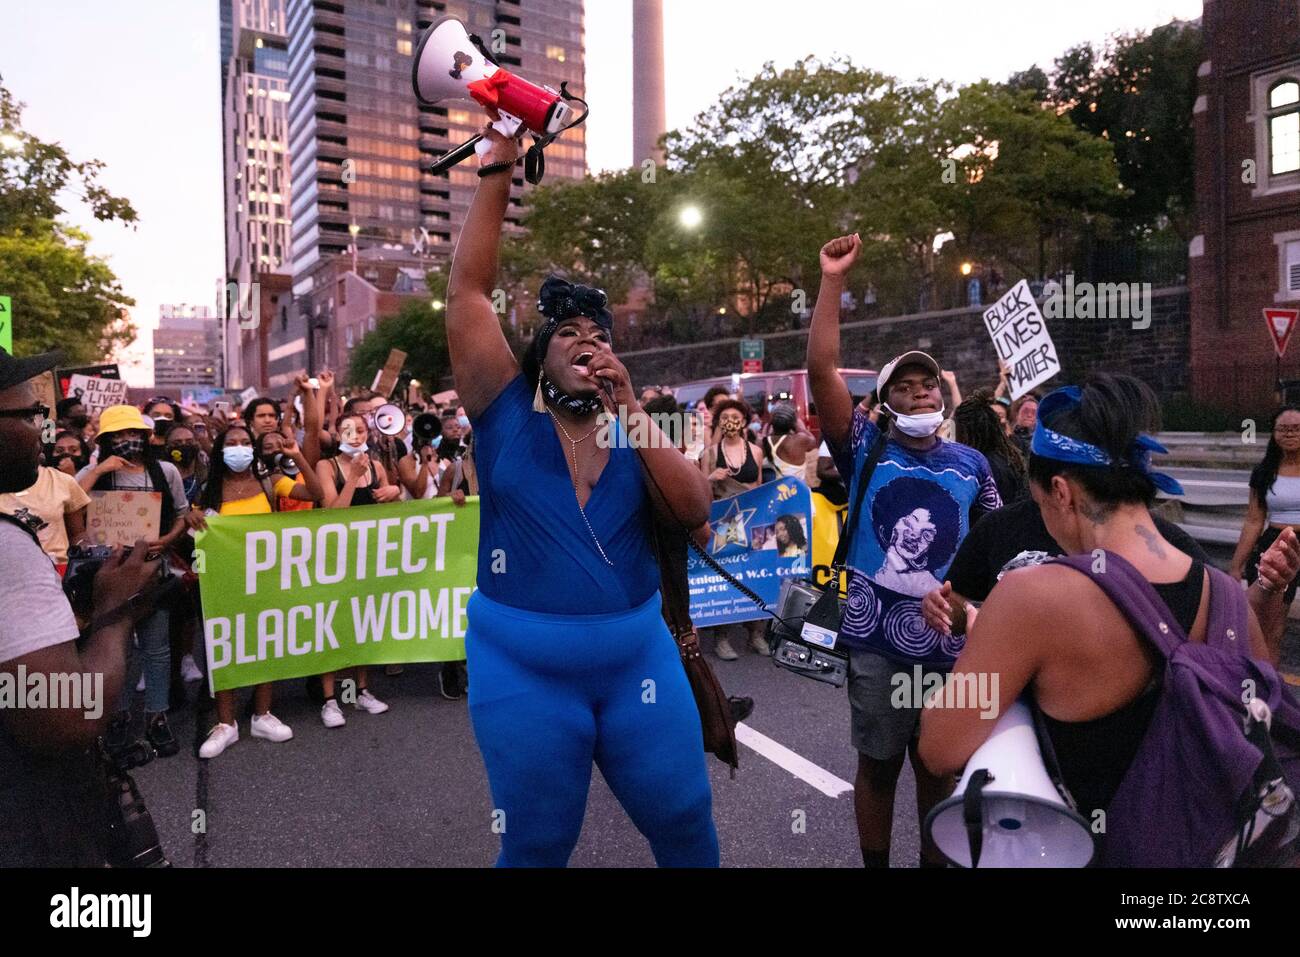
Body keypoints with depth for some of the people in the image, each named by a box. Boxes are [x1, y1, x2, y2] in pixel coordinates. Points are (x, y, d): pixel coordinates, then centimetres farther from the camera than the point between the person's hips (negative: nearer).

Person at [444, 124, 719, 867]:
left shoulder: (634, 430, 6)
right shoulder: (507, 414, -1)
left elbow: (696, 513, -9)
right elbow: (469, 291, -7)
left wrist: (629, 407, -13)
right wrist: (498, 171, -8)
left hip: (638, 653, 3)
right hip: (524, 665, -2)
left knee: (687, 827, 13)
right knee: (537, 846, 13)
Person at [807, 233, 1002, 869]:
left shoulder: (971, 463, 5)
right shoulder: (865, 449, -3)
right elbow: (821, 369, -13)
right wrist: (833, 280, -16)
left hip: (950, 639, 2)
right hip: (876, 638, -2)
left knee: (939, 766, 16)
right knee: (878, 762, 12)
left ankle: (935, 862, 36)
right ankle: (875, 864, 33)